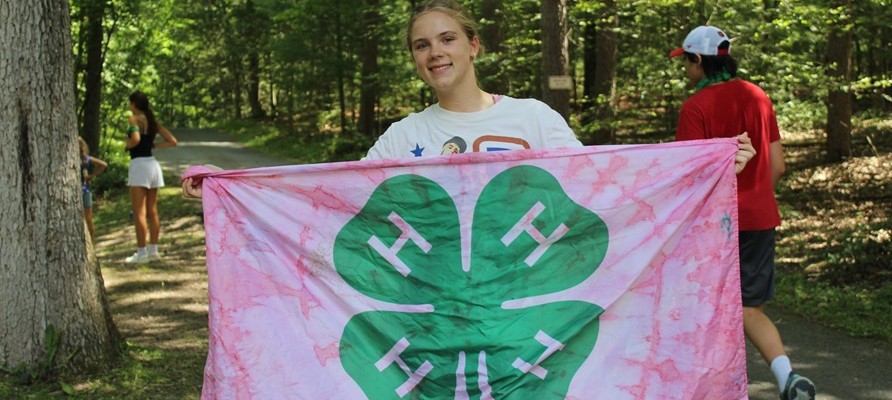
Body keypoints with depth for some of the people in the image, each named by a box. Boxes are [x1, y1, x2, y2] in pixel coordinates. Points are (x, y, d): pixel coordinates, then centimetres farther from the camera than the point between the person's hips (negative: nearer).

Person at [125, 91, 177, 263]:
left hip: (139, 164, -7)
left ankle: (141, 252, -6)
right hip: (152, 163, 7)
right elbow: (172, 141, 11)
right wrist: (152, 145, 11)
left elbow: (135, 139, -24)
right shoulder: (153, 121, 13)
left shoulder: (135, 119, -7)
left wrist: (127, 144, -4)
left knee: (139, 212, -5)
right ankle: (153, 250, 13)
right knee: (152, 211, 11)